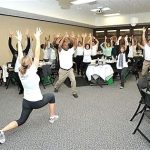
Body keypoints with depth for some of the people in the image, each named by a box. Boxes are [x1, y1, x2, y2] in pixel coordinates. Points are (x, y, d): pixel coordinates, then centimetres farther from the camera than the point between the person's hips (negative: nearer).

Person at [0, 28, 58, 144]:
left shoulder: (20, 72, -5)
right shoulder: (32, 72, -21)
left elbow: (20, 56, 1)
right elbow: (37, 56, -22)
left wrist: (19, 41, 5)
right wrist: (38, 39, -19)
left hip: (26, 102, 5)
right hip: (37, 102, -5)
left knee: (21, 121, 18)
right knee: (51, 96, 23)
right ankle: (53, 117, 31)